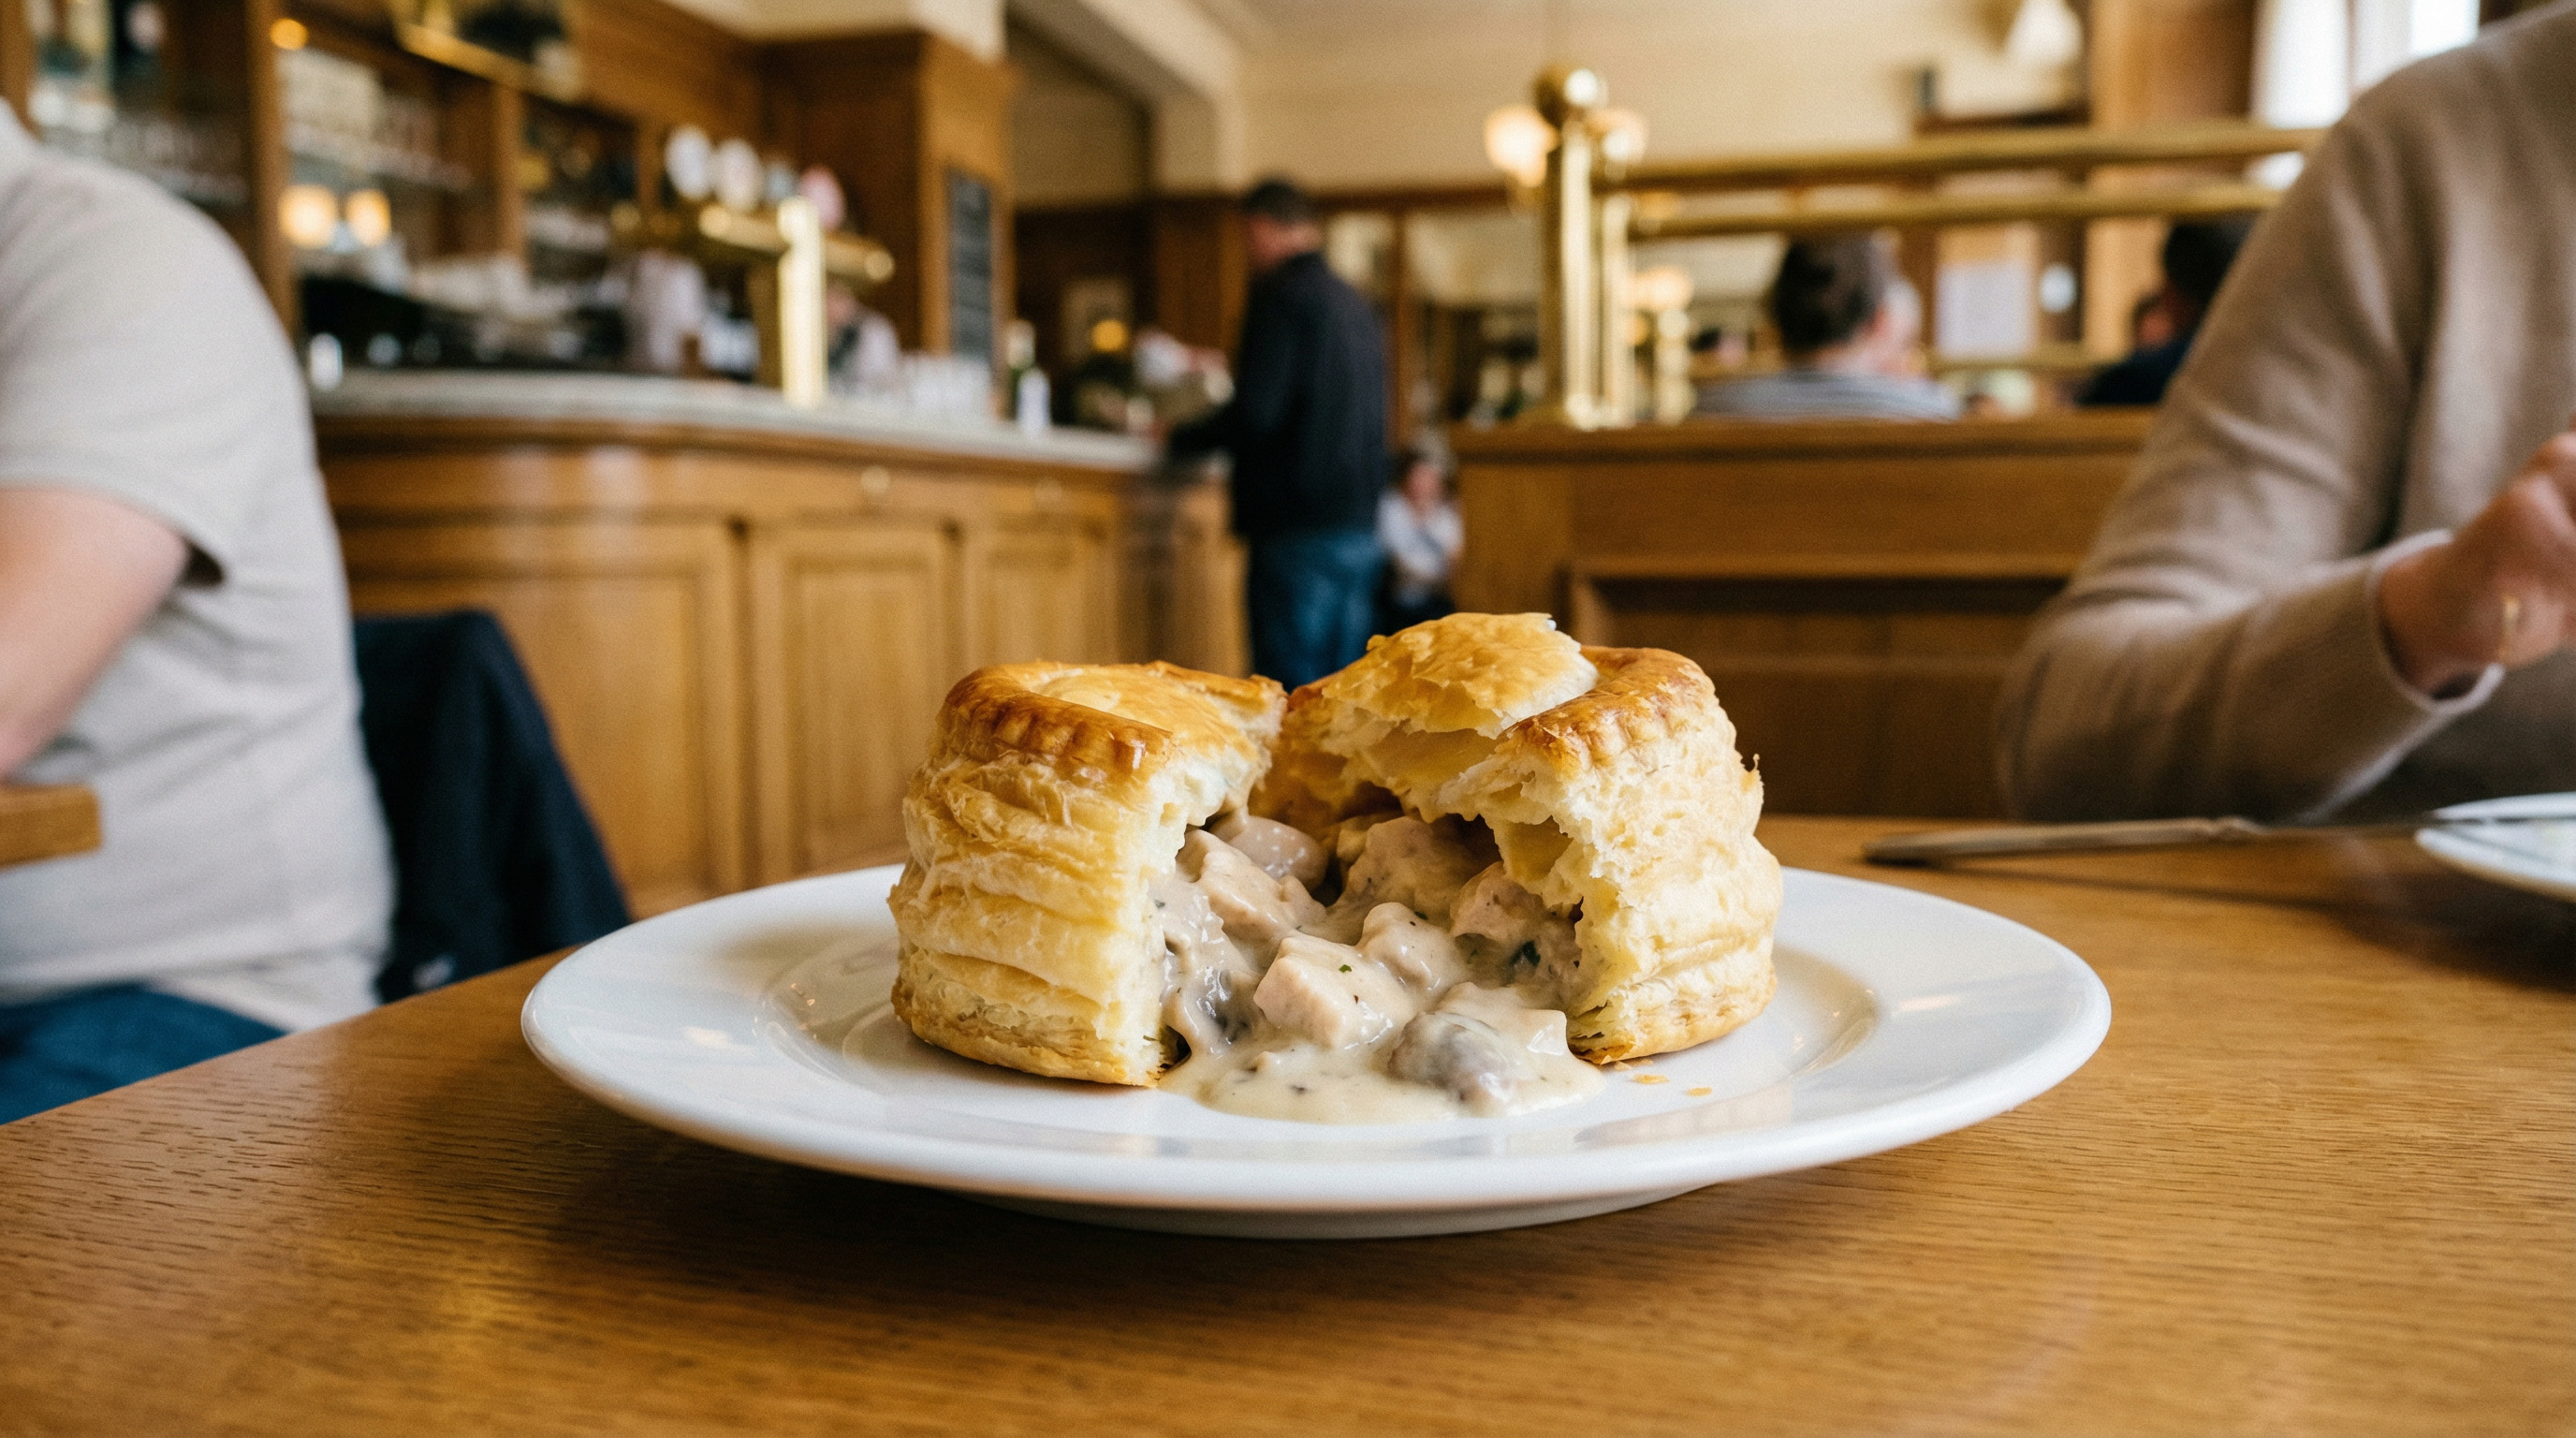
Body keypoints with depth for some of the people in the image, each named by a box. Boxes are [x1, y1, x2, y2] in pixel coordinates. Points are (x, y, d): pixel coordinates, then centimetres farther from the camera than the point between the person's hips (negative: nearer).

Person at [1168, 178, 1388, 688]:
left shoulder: (1280, 297, -9)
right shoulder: (1355, 303, 16)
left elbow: (1256, 413, -18)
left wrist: (1179, 440, -1)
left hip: (1298, 530, -8)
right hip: (1360, 527, 8)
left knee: (1291, 688, -6)